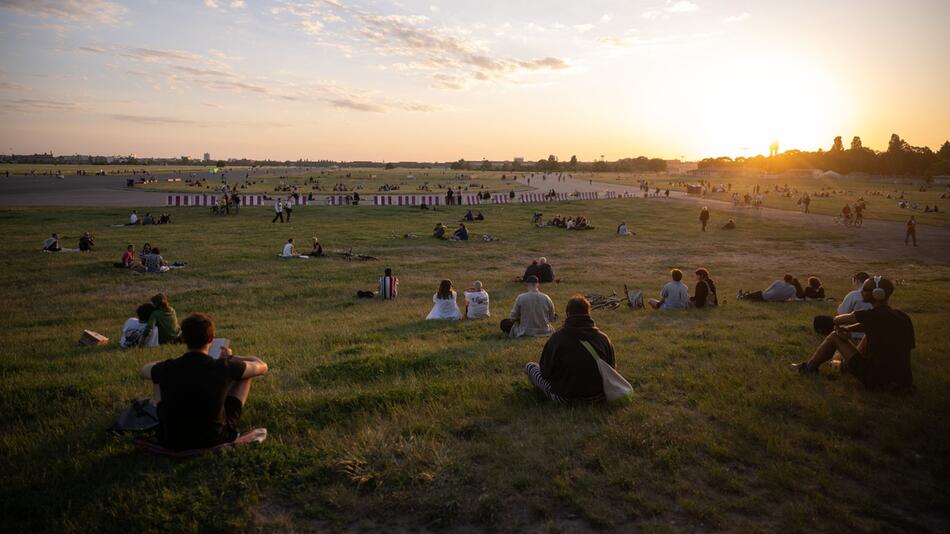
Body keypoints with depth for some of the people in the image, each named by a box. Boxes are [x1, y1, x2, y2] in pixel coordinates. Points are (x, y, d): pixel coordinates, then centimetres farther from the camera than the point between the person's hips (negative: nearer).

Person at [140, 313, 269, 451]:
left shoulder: (167, 368, -13)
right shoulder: (224, 367, -18)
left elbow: (145, 369, 14)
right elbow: (262, 367, 1)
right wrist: (230, 358, 14)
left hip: (173, 442, 2)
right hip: (216, 439, -2)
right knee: (247, 374, 10)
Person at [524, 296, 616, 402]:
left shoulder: (557, 338, -15)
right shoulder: (603, 338, -7)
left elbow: (546, 372, -9)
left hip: (565, 397, -4)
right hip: (598, 395, 5)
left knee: (530, 366, 15)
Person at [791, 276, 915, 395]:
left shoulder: (874, 315, -17)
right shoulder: (902, 316, 6)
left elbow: (837, 320, -7)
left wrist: (840, 327, 17)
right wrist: (847, 329, 2)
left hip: (876, 378, -7)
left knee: (834, 336, 5)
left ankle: (809, 367, 23)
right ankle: (845, 364, 45)